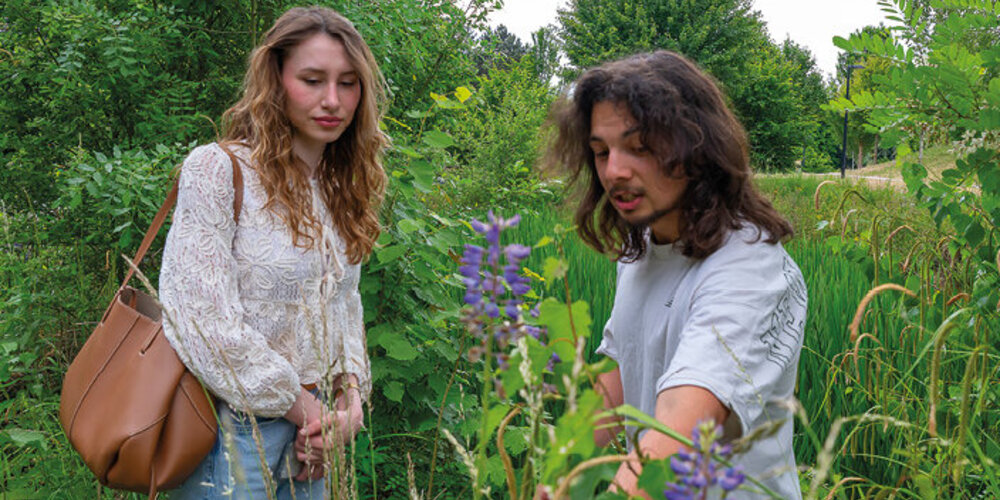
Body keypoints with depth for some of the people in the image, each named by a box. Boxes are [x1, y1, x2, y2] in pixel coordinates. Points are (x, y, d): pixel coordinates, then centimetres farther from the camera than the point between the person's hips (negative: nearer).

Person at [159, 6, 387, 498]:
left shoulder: (342, 189, 9)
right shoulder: (216, 170, -13)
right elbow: (200, 320, -19)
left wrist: (350, 393, -4)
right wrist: (302, 407, -13)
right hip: (234, 429, -6)